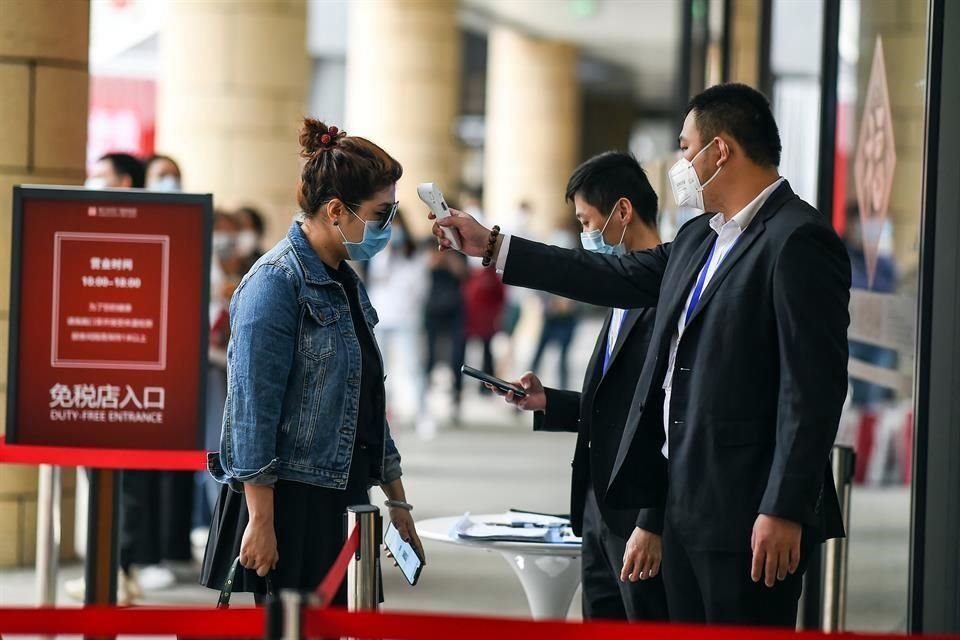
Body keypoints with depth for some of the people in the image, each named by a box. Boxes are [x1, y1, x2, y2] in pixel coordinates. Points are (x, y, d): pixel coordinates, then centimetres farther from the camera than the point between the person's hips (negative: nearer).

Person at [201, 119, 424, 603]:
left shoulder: (346, 284, 15)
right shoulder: (277, 282, -12)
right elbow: (254, 412, -17)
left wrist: (397, 502, 23)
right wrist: (260, 522, -20)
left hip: (341, 504, 8)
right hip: (286, 506, -8)